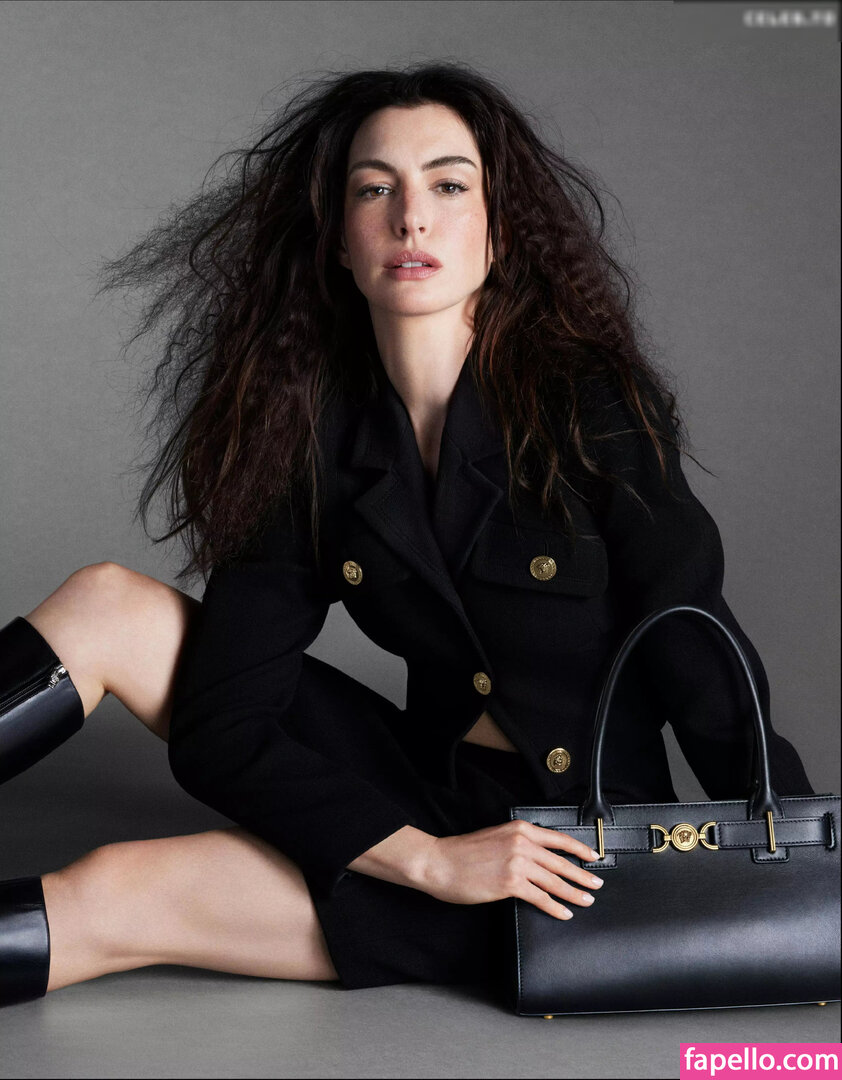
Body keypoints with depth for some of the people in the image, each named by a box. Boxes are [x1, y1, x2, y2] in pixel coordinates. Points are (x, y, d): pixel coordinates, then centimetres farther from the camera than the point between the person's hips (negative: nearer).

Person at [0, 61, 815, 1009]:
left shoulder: (591, 409, -15)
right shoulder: (307, 437, -5)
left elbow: (709, 682, -11)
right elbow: (220, 731, -9)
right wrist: (429, 859, -20)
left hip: (567, 855, -4)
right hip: (421, 805, 4)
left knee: (113, 898, -20)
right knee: (105, 604, -8)